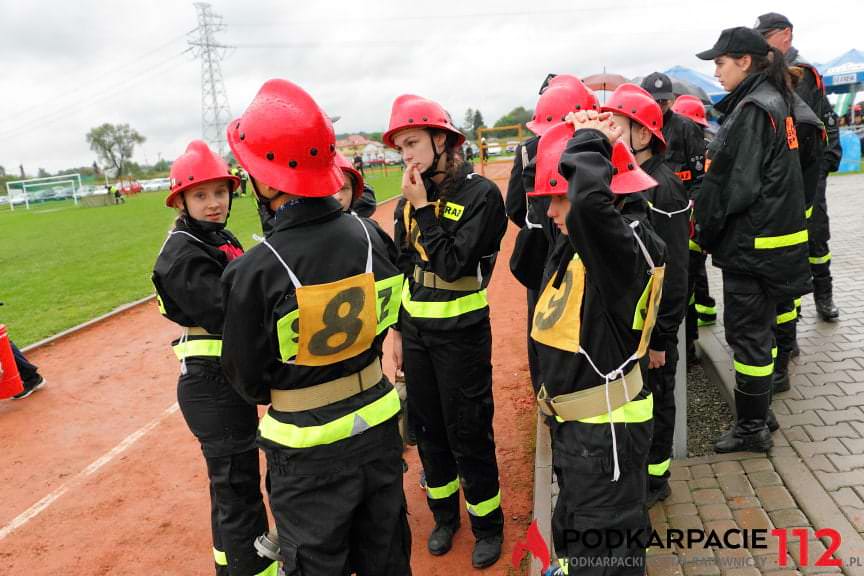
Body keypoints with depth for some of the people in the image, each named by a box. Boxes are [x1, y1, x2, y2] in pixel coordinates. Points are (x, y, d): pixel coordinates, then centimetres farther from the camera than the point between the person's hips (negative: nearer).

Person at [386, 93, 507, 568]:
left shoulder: (480, 194, -13)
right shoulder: (409, 200, 4)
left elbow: (454, 264, -22)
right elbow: (403, 268, 11)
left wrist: (423, 208, -20)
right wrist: (398, 331, 11)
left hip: (462, 333, -6)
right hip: (416, 332, 6)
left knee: (468, 434, 4)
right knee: (427, 427, 16)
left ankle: (487, 525, 26)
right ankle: (444, 515, 37)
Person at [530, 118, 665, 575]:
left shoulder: (624, 247, -23)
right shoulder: (575, 244, 3)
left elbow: (589, 202, -46)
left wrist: (590, 142, -26)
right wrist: (581, 139, 1)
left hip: (607, 429, -9)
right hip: (575, 420, 9)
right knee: (573, 530, 28)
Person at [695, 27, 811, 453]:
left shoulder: (752, 109, -16)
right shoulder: (771, 102, 13)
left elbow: (736, 184, -21)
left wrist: (705, 230, -7)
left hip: (751, 242, -10)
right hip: (770, 236, 10)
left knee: (746, 333, 0)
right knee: (757, 329, 18)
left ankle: (752, 429, 13)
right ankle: (756, 415, 32)